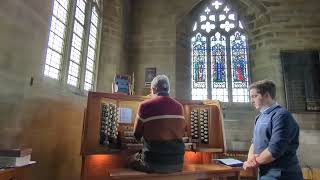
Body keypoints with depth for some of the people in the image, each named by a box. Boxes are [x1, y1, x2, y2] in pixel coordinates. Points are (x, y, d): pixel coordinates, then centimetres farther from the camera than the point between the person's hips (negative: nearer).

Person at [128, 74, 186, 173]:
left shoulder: (145, 105, -10)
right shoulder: (179, 106, 1)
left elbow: (137, 134, 2)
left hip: (154, 162, -3)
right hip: (177, 162, 4)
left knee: (132, 160, 25)